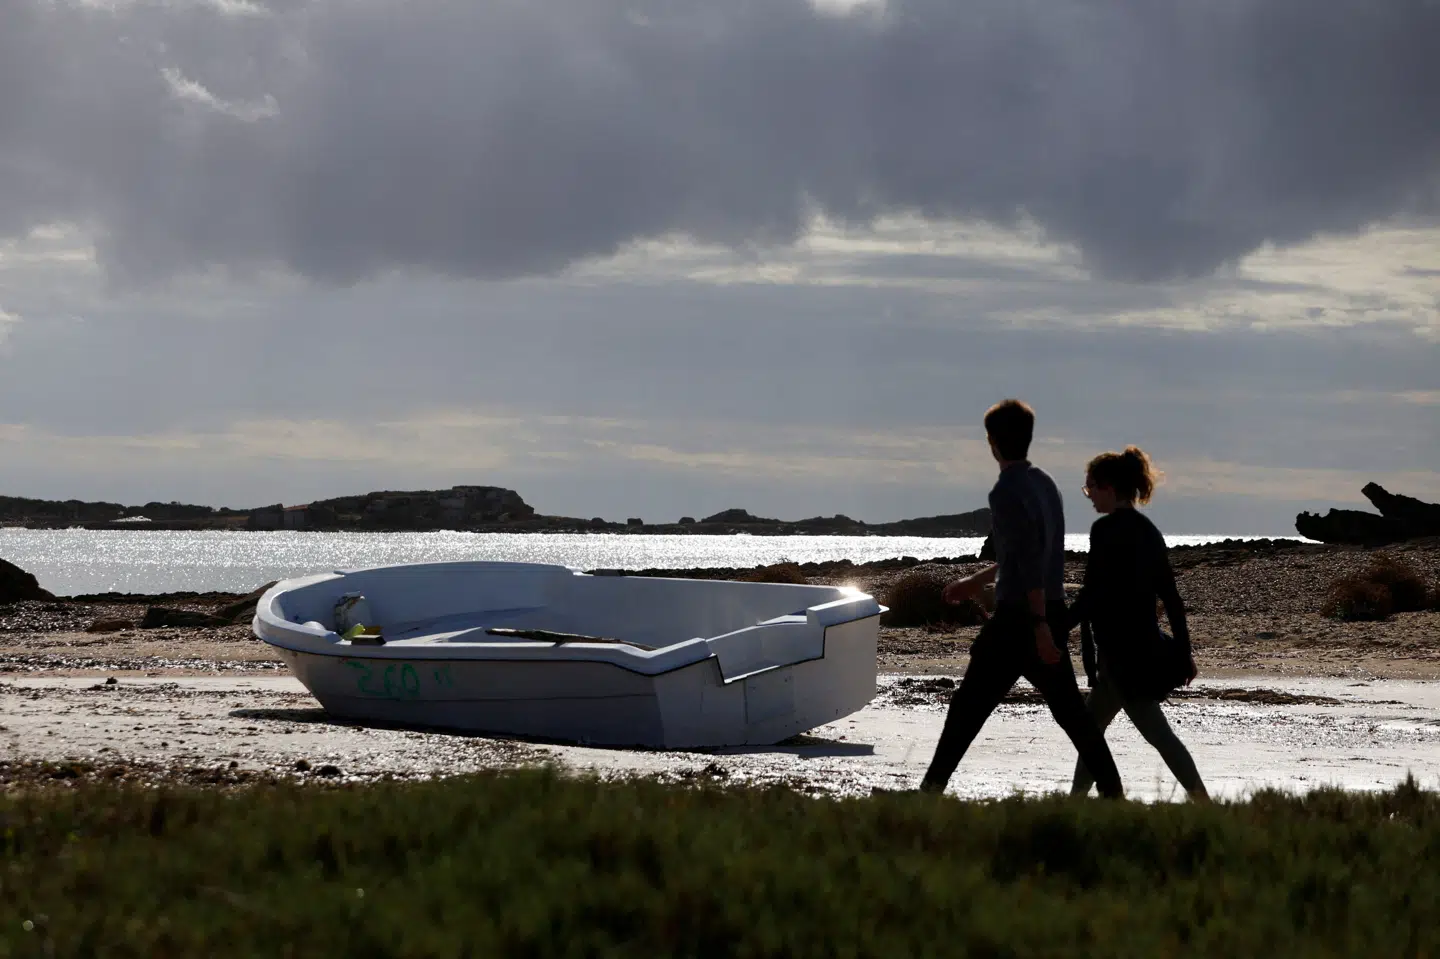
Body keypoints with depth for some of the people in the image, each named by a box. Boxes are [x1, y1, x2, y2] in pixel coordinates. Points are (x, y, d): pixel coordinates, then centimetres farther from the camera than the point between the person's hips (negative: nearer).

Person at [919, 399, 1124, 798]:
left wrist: (1038, 625, -24)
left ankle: (932, 789, 0)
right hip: (1052, 613, 8)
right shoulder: (1044, 483, 13)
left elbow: (1030, 560, -22)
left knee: (968, 705, -1)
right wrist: (977, 580, 34)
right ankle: (1113, 792, 8)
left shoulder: (1008, 492, -14)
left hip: (1019, 619, -8)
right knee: (1069, 709, 11)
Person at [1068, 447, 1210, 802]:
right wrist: (1184, 651, 16)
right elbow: (1170, 596, 13)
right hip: (1147, 647, 9)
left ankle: (1203, 801, -13)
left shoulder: (1106, 530, -13)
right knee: (1090, 724, 17)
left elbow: (1091, 595, -17)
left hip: (1120, 650, -9)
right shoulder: (1147, 529, 12)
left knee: (1155, 731, -8)